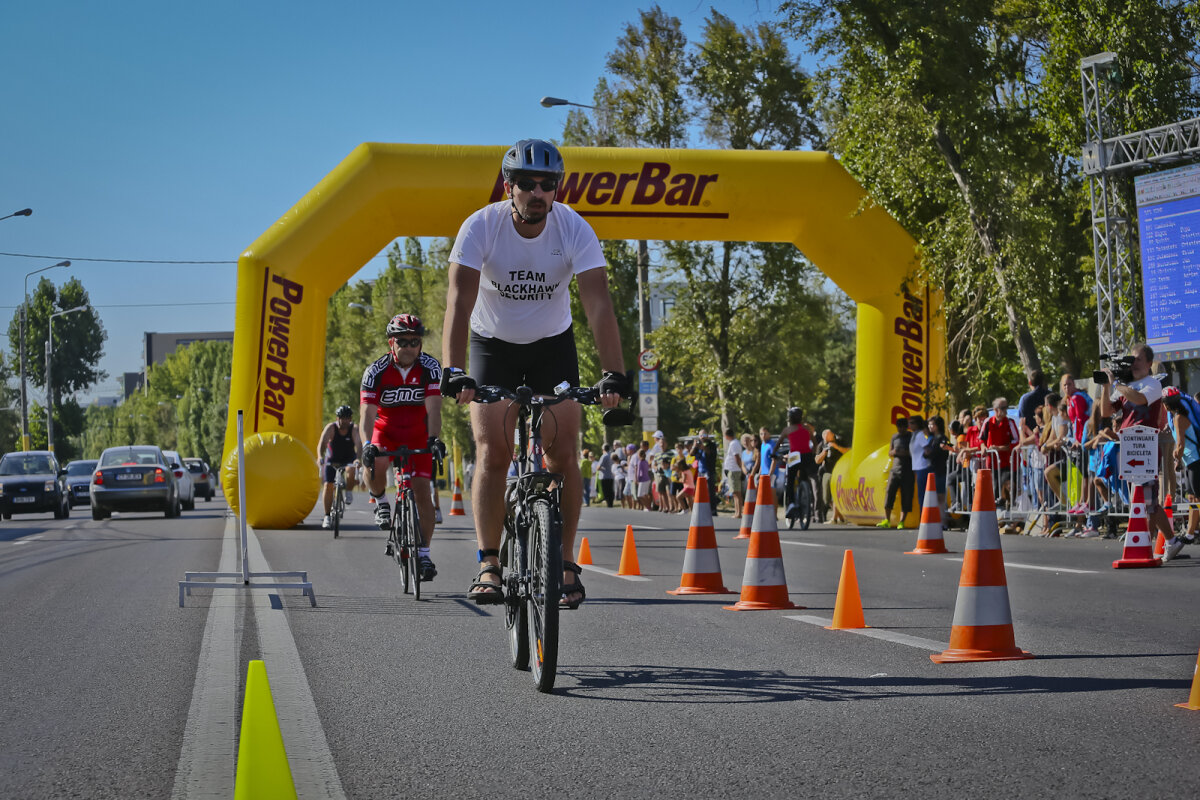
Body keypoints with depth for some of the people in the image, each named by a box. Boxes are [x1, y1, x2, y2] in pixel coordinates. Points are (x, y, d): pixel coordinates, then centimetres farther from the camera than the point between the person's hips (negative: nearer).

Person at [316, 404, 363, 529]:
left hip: (349, 459, -1)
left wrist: (358, 458, -54)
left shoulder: (354, 429, -18)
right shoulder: (331, 428, -19)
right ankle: (327, 516, -2)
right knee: (328, 485, -12)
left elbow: (359, 444, -34)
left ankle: (349, 491, -5)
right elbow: (322, 443, -32)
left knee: (351, 470, -34)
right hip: (332, 460, 1)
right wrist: (320, 457, -51)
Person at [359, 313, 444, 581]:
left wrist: (434, 439, -45)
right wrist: (366, 445, -46)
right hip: (386, 430, 0)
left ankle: (423, 552, 1)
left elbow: (433, 409, -28)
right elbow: (367, 413, -29)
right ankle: (380, 502, 0)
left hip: (417, 433, 1)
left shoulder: (430, 367, -21)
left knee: (422, 491, -9)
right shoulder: (376, 371, -22)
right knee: (374, 465, -32)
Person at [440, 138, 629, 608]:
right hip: (493, 344, -1)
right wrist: (453, 371, -46)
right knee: (493, 453, -12)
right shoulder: (481, 226, -25)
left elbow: (598, 304, -30)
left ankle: (565, 563, 1)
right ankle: (489, 565, -6)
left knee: (562, 452, -9)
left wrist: (613, 374, -42)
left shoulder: (575, 230, -22)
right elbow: (460, 301, -33)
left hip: (552, 344, 1)